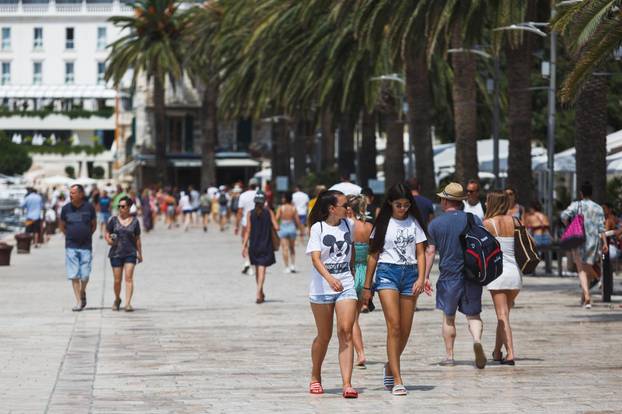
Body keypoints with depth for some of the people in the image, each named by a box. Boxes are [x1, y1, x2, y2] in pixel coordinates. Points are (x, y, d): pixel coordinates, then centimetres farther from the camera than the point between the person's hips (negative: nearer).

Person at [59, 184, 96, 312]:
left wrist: (87, 236, 8)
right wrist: (70, 236, 8)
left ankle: (82, 293, 28)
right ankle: (78, 302, 2)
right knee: (74, 276, -4)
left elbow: (94, 225, 12)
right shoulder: (66, 208, 0)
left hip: (86, 246, -1)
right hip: (71, 247, 1)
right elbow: (62, 226, 14)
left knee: (85, 275, -2)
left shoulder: (89, 207, -2)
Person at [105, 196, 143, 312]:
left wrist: (140, 253, 11)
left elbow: (137, 238, 11)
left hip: (130, 253, 0)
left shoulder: (135, 221, 4)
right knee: (117, 280, 4)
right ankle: (117, 300, 29)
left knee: (129, 278, -12)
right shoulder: (113, 220, 3)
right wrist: (109, 240, -13)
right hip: (116, 253, 0)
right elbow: (107, 233, 9)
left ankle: (128, 303, -16)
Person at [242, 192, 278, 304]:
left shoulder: (250, 214, -2)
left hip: (254, 245, 2)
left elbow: (248, 231, -5)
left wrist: (244, 245, -2)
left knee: (257, 269, 17)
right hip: (266, 245, -2)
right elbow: (276, 227, -8)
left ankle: (261, 293, 28)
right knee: (262, 269, -4)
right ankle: (259, 293, -19)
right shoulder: (269, 212, -4)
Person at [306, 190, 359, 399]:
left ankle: (347, 384, -18)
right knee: (324, 336, 8)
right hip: (321, 287, -3)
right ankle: (315, 377, 32)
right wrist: (329, 278, -34)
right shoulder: (318, 228, -7)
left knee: (346, 332, -12)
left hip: (346, 285, 3)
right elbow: (315, 258, -18)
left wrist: (354, 275, 26)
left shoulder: (348, 225, 6)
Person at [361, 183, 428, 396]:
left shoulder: (414, 223, 10)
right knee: (394, 326, -13)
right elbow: (373, 255, 8)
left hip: (409, 274, 3)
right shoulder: (383, 224, 5)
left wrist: (421, 279, -8)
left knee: (405, 330, 5)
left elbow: (420, 254, 8)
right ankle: (397, 380, -16)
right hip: (387, 272, -3)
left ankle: (390, 367, 31)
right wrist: (367, 286, 6)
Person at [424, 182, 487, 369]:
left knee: (448, 317, 12)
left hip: (449, 276, -1)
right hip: (472, 275, 1)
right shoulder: (474, 220, 3)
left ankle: (449, 355, 14)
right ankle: (477, 340, -22)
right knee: (473, 314, 7)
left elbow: (430, 251, -1)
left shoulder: (436, 223, -1)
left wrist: (425, 277, 3)